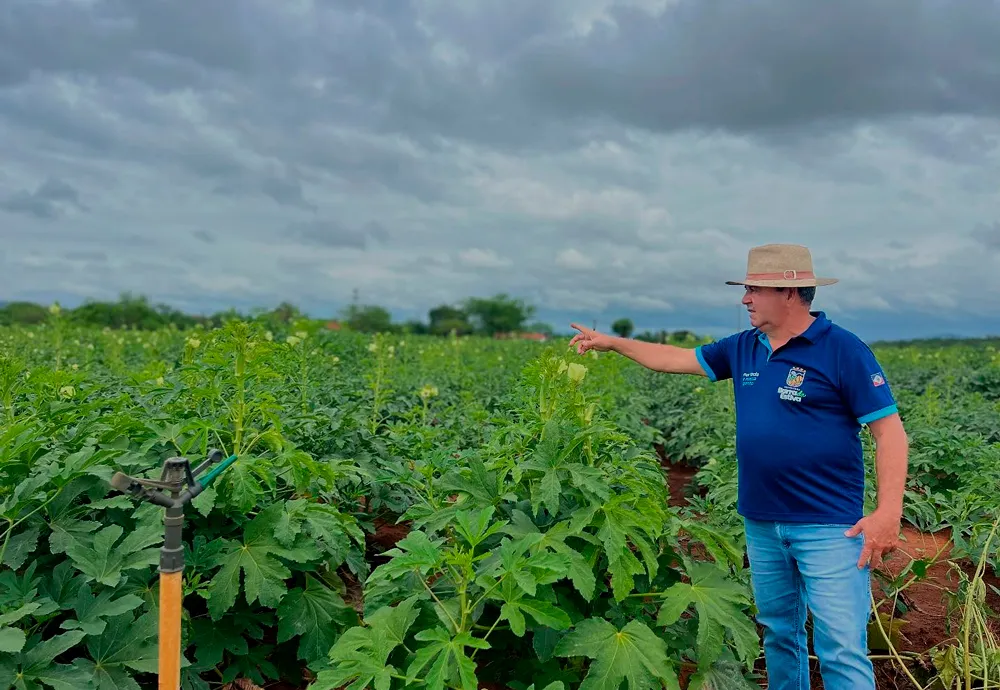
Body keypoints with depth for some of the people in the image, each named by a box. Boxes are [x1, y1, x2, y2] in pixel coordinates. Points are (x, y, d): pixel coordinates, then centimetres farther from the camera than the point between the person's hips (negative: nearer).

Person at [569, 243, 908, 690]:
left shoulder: (842, 349, -10)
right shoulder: (744, 348, 8)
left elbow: (889, 430, -11)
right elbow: (679, 359, 18)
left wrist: (888, 511, -19)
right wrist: (611, 343, 20)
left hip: (828, 526, -6)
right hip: (761, 523, 6)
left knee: (842, 650, -3)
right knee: (779, 634, 18)